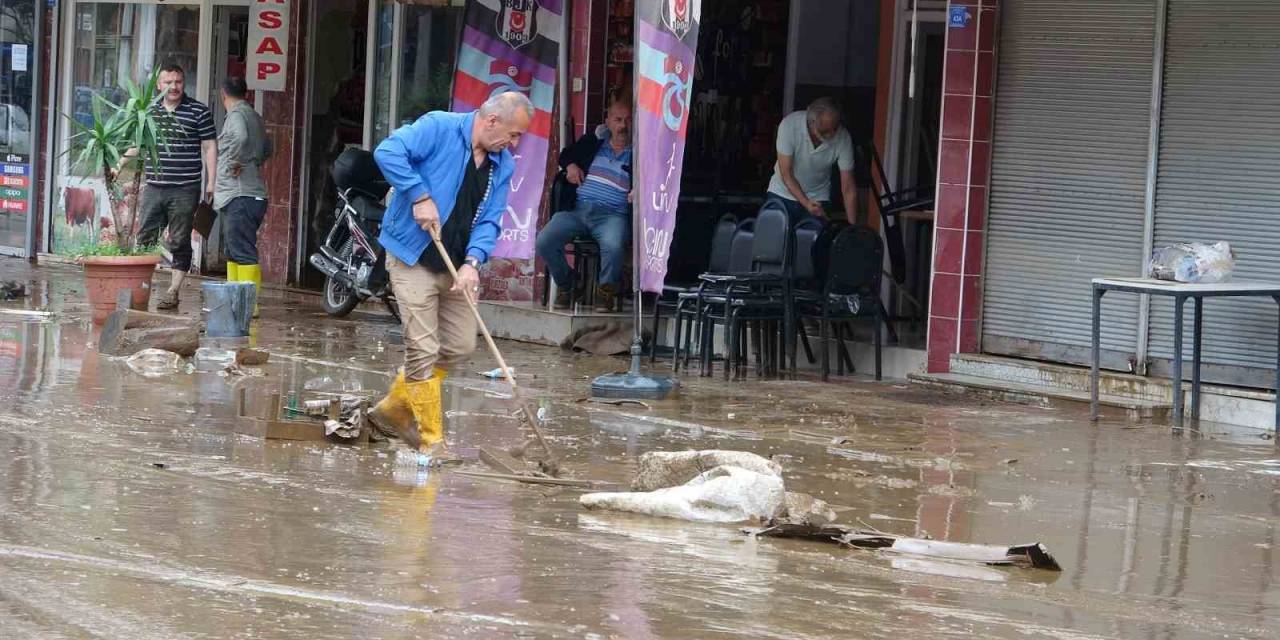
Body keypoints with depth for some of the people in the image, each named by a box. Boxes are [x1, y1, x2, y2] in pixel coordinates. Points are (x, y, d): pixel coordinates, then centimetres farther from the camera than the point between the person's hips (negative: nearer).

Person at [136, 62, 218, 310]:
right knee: (145, 239, 3)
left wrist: (211, 182, -7)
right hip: (154, 188, 4)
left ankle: (173, 291, 6)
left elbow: (209, 148, 0)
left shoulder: (199, 112, 0)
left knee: (179, 242, 1)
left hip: (185, 190, -4)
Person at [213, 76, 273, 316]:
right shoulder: (253, 115, 20)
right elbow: (267, 148, 33)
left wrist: (234, 162, -18)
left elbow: (240, 137, -31)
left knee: (242, 251, -11)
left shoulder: (236, 115, -9)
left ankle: (250, 303, -14)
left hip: (240, 196, -10)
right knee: (233, 252, 15)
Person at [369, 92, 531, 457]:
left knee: (461, 347, 12)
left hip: (456, 266, 7)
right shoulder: (438, 128, -13)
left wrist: (472, 262, -16)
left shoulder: (503, 165, 6)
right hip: (413, 259, -7)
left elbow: (489, 221, 1)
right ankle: (431, 440, 3)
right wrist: (420, 196, -27)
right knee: (424, 350, -7)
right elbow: (387, 152, -24)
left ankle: (394, 409, 27)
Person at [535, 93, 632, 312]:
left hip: (613, 214, -3)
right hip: (578, 209, 4)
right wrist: (570, 165, 12)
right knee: (544, 241, -18)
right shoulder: (594, 142, 17)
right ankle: (565, 284, 8)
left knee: (613, 246, -36)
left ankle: (606, 289, -8)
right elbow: (566, 155, 33)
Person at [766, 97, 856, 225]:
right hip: (783, 194, -1)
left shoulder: (843, 138, -24)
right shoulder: (789, 126, -28)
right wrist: (806, 203, -33)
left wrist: (851, 225, -25)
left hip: (817, 198, 1)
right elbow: (786, 174, -22)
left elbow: (847, 187, -19)